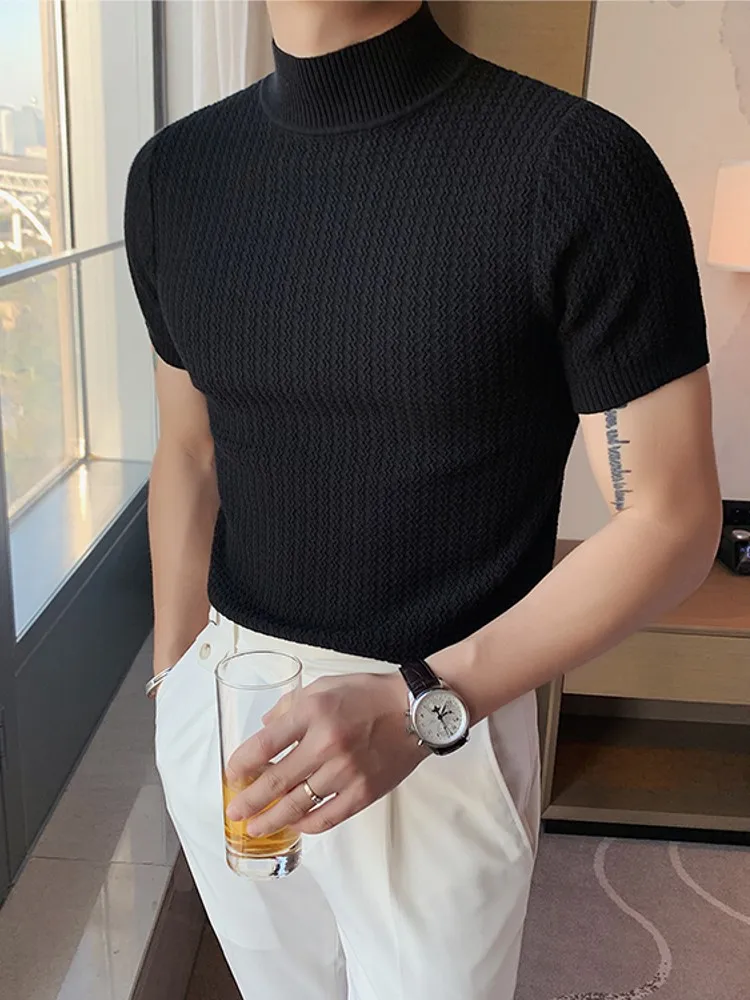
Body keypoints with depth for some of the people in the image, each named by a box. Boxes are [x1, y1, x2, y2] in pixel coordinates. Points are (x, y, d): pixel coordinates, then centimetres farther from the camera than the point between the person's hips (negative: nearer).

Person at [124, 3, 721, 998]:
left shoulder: (580, 164, -15)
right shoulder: (173, 172, 1)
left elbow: (672, 517, -13)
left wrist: (422, 706, -22)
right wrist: (173, 680, 11)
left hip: (442, 734, -4)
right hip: (220, 714, 4)